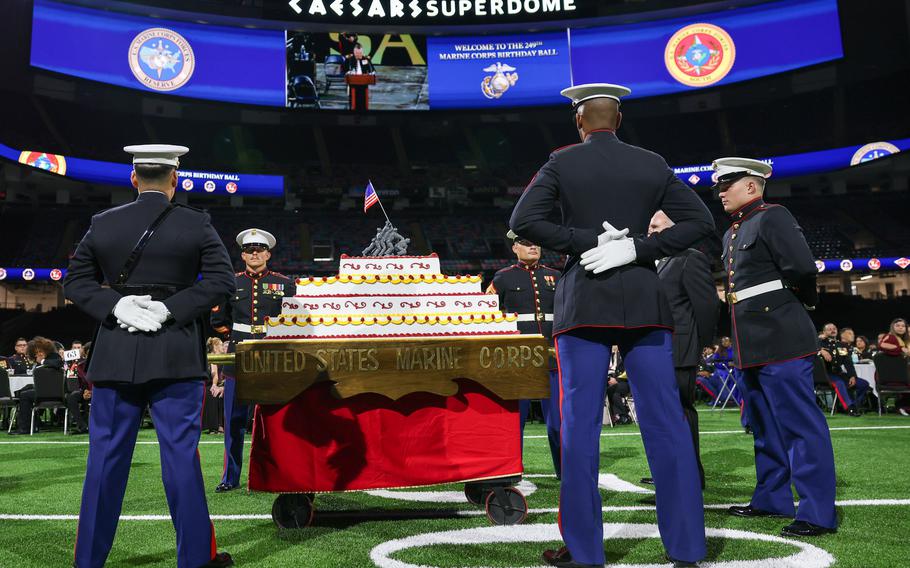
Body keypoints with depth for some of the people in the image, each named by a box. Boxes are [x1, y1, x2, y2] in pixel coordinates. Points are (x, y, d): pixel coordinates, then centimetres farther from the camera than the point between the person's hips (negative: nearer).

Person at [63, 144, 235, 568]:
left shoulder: (103, 223, 5)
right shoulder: (196, 224, -2)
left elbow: (75, 280, 5)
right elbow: (222, 279, -7)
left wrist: (115, 303, -5)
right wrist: (172, 307, -10)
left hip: (115, 356, 2)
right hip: (176, 357, -2)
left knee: (106, 456, 10)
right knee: (181, 454, 3)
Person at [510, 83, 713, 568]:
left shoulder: (562, 162, 1)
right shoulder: (652, 164, 8)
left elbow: (522, 220, -9)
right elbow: (700, 221, 3)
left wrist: (585, 242, -6)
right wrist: (639, 249, -4)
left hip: (584, 303, -2)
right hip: (644, 302, 3)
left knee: (580, 425, 1)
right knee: (665, 423, 5)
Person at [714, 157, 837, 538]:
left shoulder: (773, 218, -8)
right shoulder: (733, 233, 18)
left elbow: (803, 270, -17)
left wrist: (801, 301, 0)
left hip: (780, 342, -10)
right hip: (750, 347, 10)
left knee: (801, 425, -5)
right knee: (765, 427, 16)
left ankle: (818, 513, 1)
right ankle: (772, 499, 27)